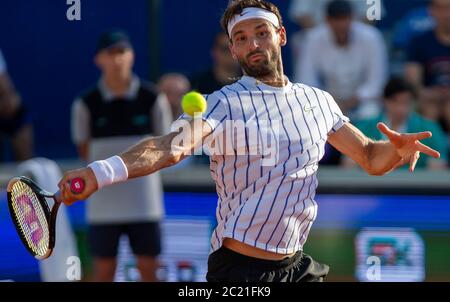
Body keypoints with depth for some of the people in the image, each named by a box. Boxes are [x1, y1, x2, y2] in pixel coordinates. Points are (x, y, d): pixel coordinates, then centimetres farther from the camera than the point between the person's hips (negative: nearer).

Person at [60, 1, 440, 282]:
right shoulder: (224, 104, -9)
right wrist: (102, 171, -45)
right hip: (240, 270, -5)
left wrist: (395, 148, -9)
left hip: (297, 266, 5)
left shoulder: (319, 101, 8)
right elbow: (172, 146, -26)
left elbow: (370, 157, 16)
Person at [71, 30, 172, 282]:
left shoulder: (153, 99, -1)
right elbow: (84, 149, 7)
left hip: (144, 202, 0)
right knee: (104, 269, 5)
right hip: (104, 203, 0)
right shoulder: (86, 104, -2)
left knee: (148, 267, 4)